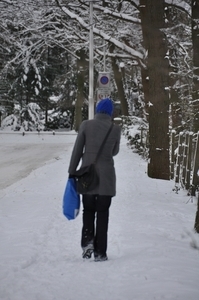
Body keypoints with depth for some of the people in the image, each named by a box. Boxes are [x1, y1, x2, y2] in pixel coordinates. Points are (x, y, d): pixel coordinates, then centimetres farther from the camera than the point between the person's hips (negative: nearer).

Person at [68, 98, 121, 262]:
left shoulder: (86, 125, -5)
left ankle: (87, 241, -5)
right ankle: (100, 252, 6)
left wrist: (72, 172, 6)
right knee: (102, 213, 7)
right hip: (106, 176, 0)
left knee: (88, 211, 15)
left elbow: (77, 150, -2)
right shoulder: (115, 129, -4)